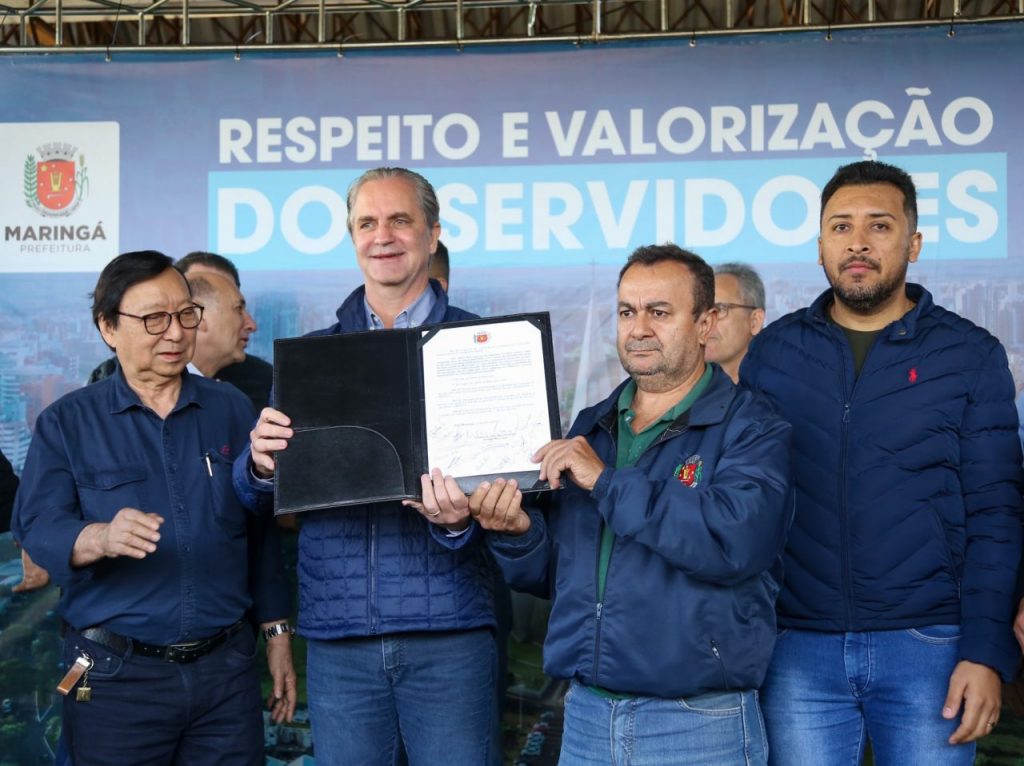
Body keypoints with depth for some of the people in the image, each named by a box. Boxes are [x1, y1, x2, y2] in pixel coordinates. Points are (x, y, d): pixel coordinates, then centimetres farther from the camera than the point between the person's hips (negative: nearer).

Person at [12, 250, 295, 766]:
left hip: (227, 667, 2)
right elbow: (37, 526, -11)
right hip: (114, 678, -2)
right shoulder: (67, 423, 2)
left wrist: (277, 633, 7)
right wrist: (101, 538, -32)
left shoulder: (232, 410, 9)